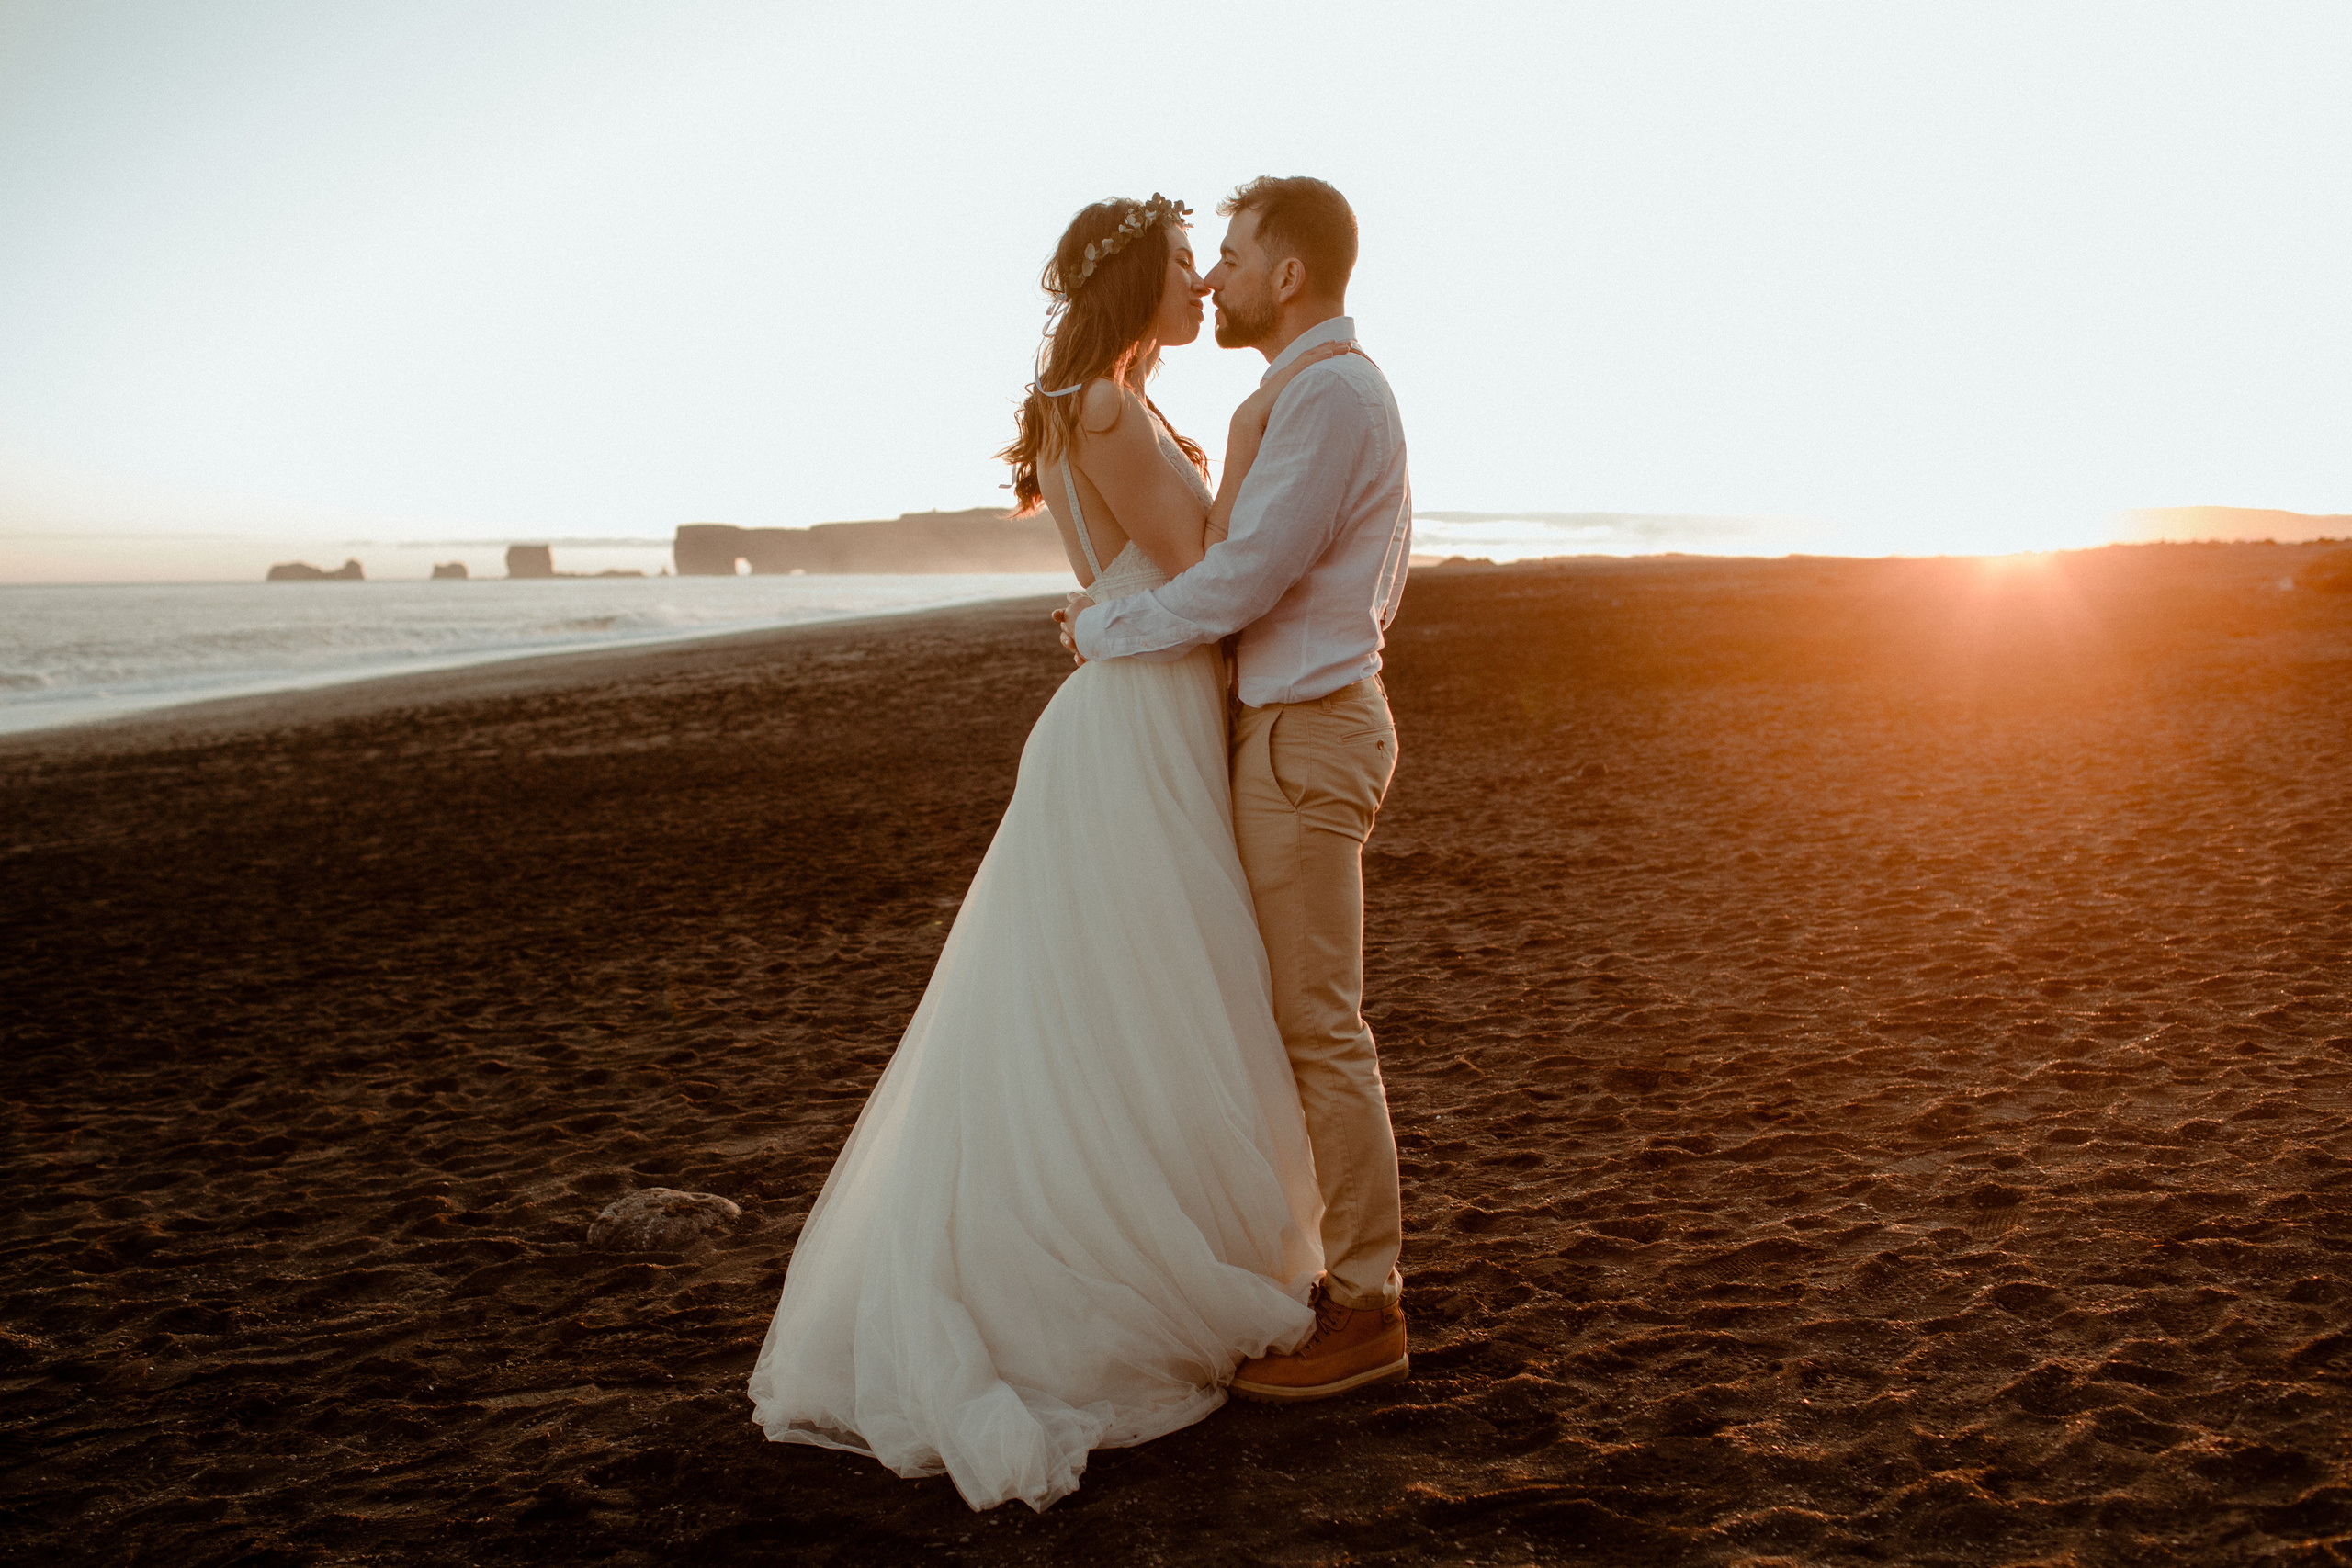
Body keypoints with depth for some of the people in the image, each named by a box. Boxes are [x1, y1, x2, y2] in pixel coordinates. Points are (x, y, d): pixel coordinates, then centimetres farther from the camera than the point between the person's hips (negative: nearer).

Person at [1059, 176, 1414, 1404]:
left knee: (1315, 1027, -5)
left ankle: (1365, 1310, 4)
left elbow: (1241, 580, -21)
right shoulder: (1343, 391, 18)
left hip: (1302, 739, -11)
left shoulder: (1328, 396, -16)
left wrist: (1106, 626, -7)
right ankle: (1344, 1274, 24)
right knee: (1300, 1016, 14)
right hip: (1310, 719, 11)